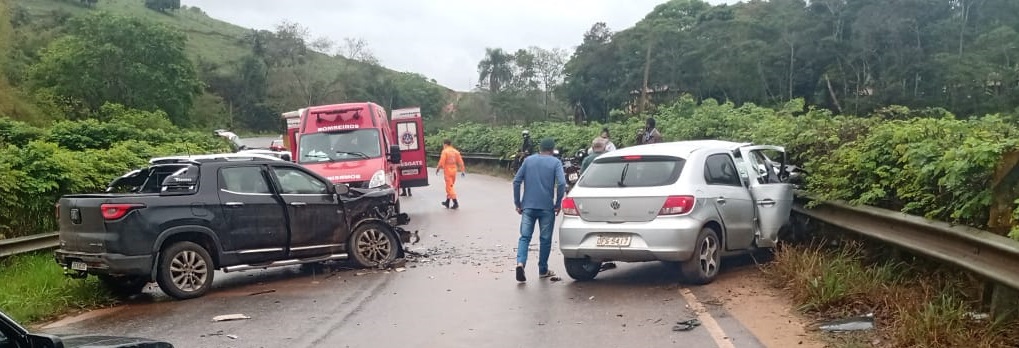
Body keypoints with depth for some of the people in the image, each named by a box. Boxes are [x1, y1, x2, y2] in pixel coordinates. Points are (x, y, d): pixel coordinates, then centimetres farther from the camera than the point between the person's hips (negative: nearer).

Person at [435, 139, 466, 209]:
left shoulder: (445, 151, -10)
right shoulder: (456, 151, 8)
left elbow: (441, 162, -15)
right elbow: (460, 161, 6)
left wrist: (438, 169, -2)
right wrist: (462, 170, 10)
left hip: (448, 171, -7)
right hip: (454, 171, 7)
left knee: (449, 187, -5)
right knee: (449, 186, 18)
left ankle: (455, 203, -12)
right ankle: (447, 202, 27)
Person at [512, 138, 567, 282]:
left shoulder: (528, 160, 9)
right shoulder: (555, 162, 1)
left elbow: (516, 181, 4)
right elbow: (561, 184, -13)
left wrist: (517, 203, 9)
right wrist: (558, 203, -2)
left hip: (528, 206, 2)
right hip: (547, 207, -2)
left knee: (524, 237, 2)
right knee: (545, 239, 10)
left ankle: (520, 263, -21)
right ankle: (543, 270, 18)